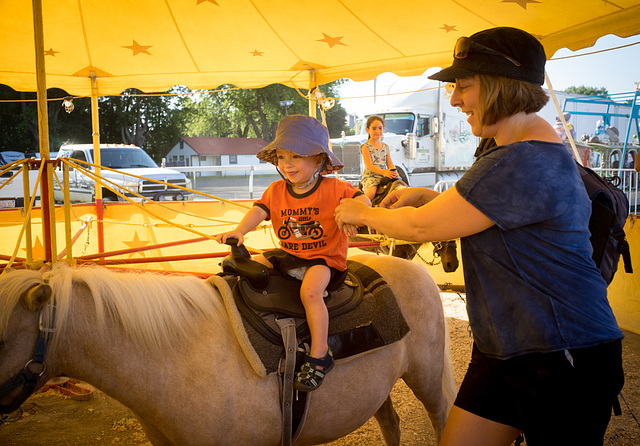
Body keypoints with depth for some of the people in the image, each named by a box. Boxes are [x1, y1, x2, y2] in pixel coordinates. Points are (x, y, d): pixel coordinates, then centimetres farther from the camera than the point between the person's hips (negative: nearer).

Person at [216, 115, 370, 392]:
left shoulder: (333, 188, -9)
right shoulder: (276, 191, 3)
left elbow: (362, 200, -13)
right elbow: (259, 211, -8)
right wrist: (239, 231, -28)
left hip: (325, 258, -6)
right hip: (289, 255, 6)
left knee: (310, 290, -33)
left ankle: (319, 356, -22)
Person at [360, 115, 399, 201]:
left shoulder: (385, 147, 16)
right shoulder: (366, 147, -4)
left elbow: (389, 163, 13)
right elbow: (369, 165, -13)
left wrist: (393, 171, -12)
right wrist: (383, 172, -25)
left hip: (384, 177, 6)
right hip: (370, 176, -6)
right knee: (371, 192, -32)